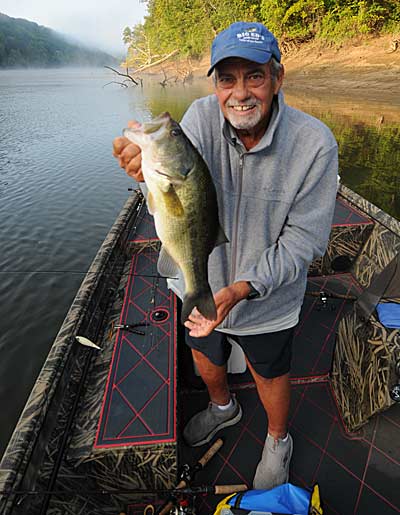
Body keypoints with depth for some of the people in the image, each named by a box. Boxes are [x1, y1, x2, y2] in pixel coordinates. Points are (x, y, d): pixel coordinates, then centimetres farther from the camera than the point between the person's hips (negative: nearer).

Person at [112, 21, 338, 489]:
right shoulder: (204, 115, -14)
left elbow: (303, 240, -20)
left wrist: (241, 288, -31)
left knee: (270, 376, 22)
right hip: (201, 283, 4)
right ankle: (223, 407, 65)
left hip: (268, 299, -2)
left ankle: (278, 441, 58)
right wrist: (153, 165, -56)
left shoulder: (314, 143, -22)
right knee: (205, 355, 28)